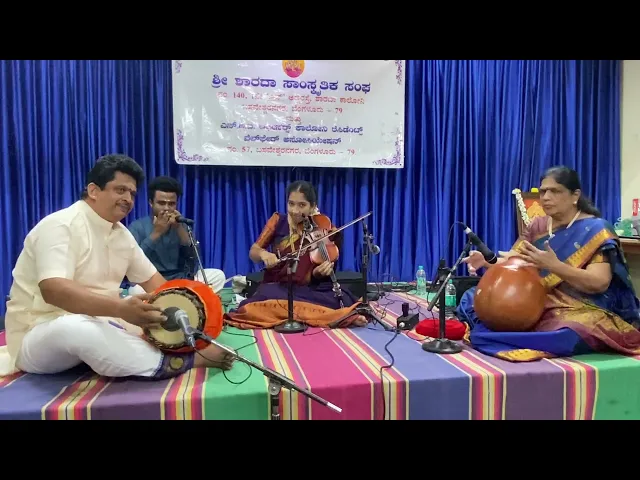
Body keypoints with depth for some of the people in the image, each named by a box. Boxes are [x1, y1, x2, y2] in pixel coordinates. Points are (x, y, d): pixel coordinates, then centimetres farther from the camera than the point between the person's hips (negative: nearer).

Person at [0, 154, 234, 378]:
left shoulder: (122, 233, 7)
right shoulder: (60, 225, -18)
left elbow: (150, 278, 12)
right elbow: (53, 290, -32)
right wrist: (121, 308, -45)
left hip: (97, 322, 9)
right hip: (39, 334, -9)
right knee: (77, 328, -40)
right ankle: (186, 360, -35)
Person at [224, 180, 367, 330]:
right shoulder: (278, 220, 2)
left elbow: (319, 275, 1)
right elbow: (253, 252, 0)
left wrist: (325, 269, -24)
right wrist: (263, 254, -24)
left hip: (310, 289, -2)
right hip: (276, 287, 2)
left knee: (343, 300, -31)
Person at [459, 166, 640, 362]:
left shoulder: (595, 229, -6)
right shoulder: (536, 226, 10)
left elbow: (599, 283, -17)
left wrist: (554, 265, -32)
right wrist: (486, 261, -21)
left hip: (581, 310, -5)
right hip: (534, 305, 5)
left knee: (568, 334, -41)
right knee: (473, 299, -11)